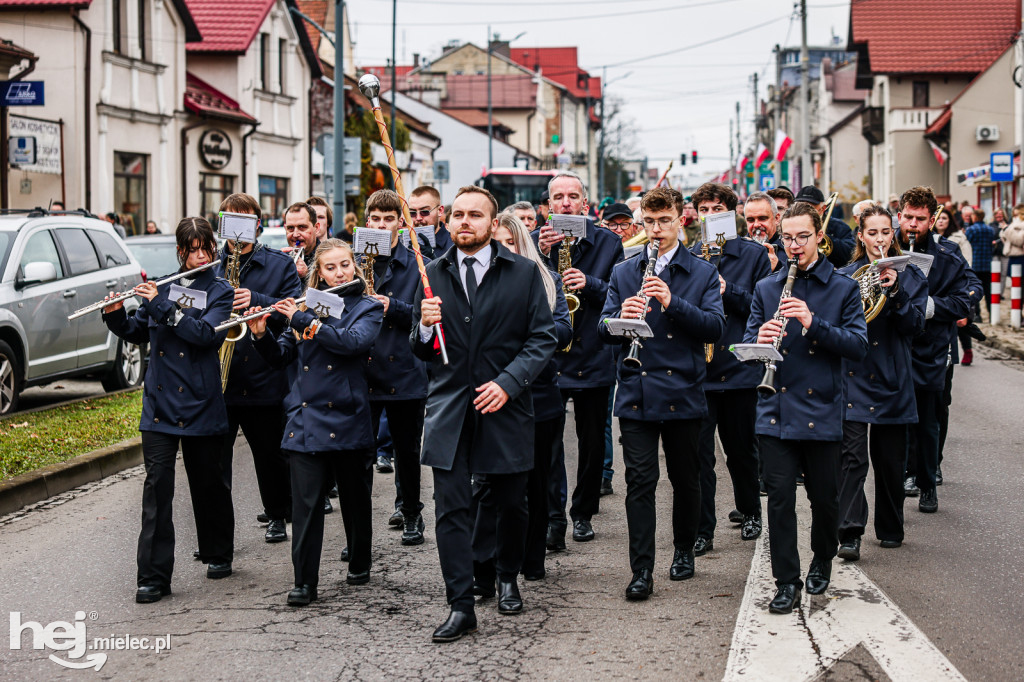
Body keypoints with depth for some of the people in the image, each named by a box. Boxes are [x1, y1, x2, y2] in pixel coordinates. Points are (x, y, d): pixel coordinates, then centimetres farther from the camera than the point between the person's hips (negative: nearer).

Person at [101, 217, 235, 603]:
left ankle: (218, 554, 33)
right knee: (157, 487, -6)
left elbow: (205, 333, -18)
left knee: (209, 483, 11)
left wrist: (162, 304, -19)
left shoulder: (220, 292, 0)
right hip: (160, 403, 2)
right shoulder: (162, 286, 9)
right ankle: (153, 577, -6)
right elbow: (138, 333, 17)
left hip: (200, 404, -2)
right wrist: (115, 315, -2)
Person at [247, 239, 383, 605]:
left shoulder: (367, 308, 3)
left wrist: (303, 320, -20)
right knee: (306, 500, -6)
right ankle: (304, 581, -4)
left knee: (355, 495, 12)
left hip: (346, 418, -1)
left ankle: (360, 562, 31)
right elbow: (280, 356, 12)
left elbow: (354, 341, -18)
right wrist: (261, 334, -8)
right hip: (305, 418, 2)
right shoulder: (306, 305, 12)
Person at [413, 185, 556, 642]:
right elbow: (421, 351, 10)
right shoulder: (435, 274, 7)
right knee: (450, 508, -4)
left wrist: (508, 382, -15)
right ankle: (460, 606, 0)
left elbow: (542, 339, -3)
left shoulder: (524, 273, 0)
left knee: (510, 503, 11)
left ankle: (507, 578, 36)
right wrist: (424, 326, -13)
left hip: (504, 405, -1)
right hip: (449, 409, 1)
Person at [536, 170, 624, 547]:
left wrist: (590, 284, -19)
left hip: (594, 357, 1)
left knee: (592, 442, 10)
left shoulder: (608, 243, 2)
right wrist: (541, 255, -19)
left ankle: (583, 514, 25)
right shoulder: (536, 242, 2)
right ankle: (554, 517, -6)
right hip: (548, 356, -1)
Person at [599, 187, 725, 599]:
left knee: (685, 479, 11)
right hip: (636, 394, 0)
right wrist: (620, 317, -19)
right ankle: (641, 571, -3)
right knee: (640, 481, -5)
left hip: (683, 394, 0)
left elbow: (715, 327, -9)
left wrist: (672, 302, -22)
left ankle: (684, 550, 31)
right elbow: (603, 329, 4)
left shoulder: (702, 274, 5)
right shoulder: (623, 273, 11)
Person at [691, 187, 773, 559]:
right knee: (700, 452, -5)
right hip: (697, 369, 0)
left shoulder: (754, 254, 2)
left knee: (742, 448, 14)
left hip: (740, 365, 0)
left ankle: (749, 511, 36)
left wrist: (729, 292, -16)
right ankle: (702, 530, 1)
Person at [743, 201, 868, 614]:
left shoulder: (843, 289, 3)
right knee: (780, 497, -3)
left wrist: (813, 323, -20)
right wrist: (760, 340, -16)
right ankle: (786, 582, 5)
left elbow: (858, 345, -7)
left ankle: (823, 561, 33)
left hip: (822, 411, -1)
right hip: (776, 411, 1)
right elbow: (746, 345, 8)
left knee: (824, 497, 8)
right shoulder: (766, 289, 10)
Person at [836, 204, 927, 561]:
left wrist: (895, 293, -17)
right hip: (852, 376, -1)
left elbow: (914, 326, -3)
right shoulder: (845, 276, 6)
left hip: (891, 379, 1)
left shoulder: (910, 276, 7)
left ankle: (890, 528, 24)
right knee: (853, 456, -12)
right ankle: (850, 534, -15)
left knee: (890, 459, 8)